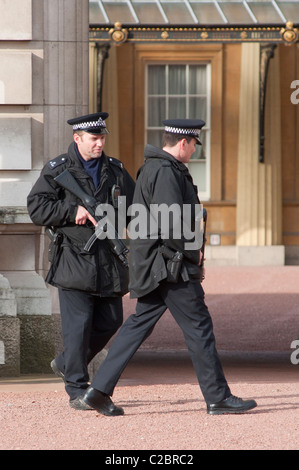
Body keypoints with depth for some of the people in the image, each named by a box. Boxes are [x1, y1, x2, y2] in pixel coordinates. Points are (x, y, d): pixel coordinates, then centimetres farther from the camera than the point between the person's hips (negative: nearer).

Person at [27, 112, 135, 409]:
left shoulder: (115, 170, 12)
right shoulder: (57, 171, 0)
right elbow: (36, 208, -5)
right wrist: (72, 211, -16)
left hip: (108, 261, 5)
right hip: (74, 259, -5)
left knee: (110, 322, 8)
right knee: (78, 323, -9)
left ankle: (66, 363, 30)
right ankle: (77, 389, -3)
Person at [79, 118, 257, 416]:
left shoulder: (152, 167, 16)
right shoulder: (166, 171, -17)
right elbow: (169, 222, -25)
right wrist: (191, 251, -12)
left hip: (152, 266, 10)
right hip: (169, 266, -10)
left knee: (139, 324, 10)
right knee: (198, 327, -3)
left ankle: (99, 390, 7)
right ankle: (217, 397, 2)